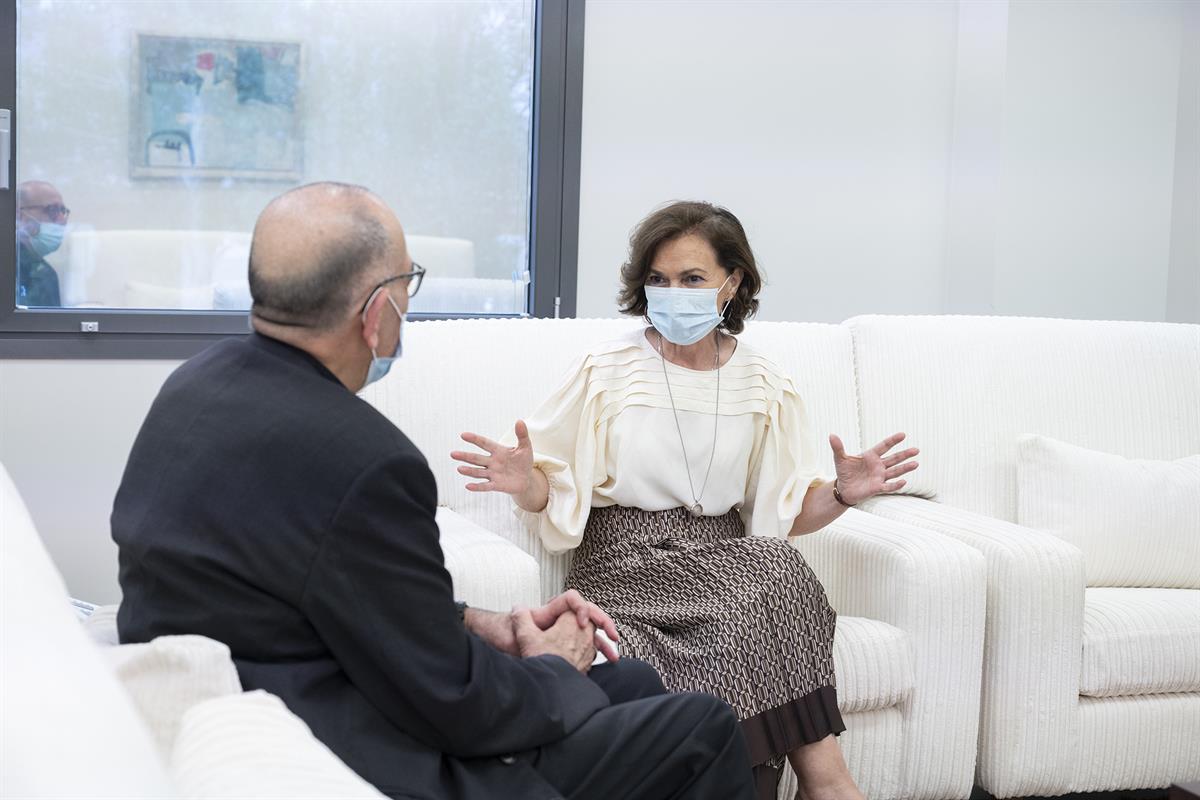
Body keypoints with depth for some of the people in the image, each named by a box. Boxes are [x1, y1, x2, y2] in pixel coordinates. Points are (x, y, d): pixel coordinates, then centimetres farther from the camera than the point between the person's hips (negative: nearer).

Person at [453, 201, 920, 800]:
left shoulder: (762, 387, 10)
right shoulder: (606, 371, 4)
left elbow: (786, 512, 10)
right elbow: (558, 500, 5)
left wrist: (840, 494, -9)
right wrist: (527, 485, -17)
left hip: (728, 564, 3)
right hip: (623, 566, -3)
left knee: (778, 566, -32)